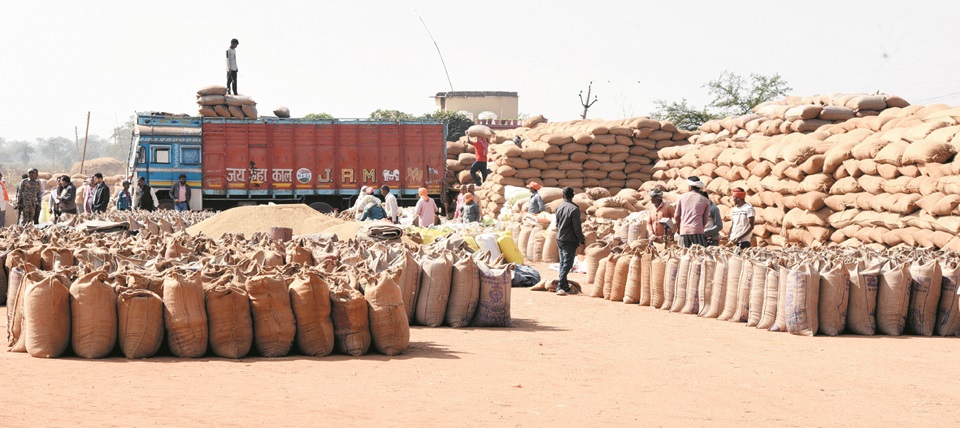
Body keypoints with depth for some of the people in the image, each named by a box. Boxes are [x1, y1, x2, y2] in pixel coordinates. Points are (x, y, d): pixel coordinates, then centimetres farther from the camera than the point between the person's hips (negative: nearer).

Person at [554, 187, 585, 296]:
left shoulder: (559, 208, 7)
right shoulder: (574, 209, -15)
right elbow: (577, 227, -16)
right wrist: (581, 240, -5)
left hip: (560, 240, 7)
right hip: (570, 241, -7)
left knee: (563, 263, 14)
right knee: (567, 264, -6)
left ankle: (565, 287, 20)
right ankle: (560, 287, -13)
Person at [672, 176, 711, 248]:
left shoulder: (682, 197, 10)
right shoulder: (705, 200, 7)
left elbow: (676, 216, 14)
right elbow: (705, 219, 10)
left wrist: (679, 228, 30)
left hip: (684, 231, 2)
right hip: (697, 231, -2)